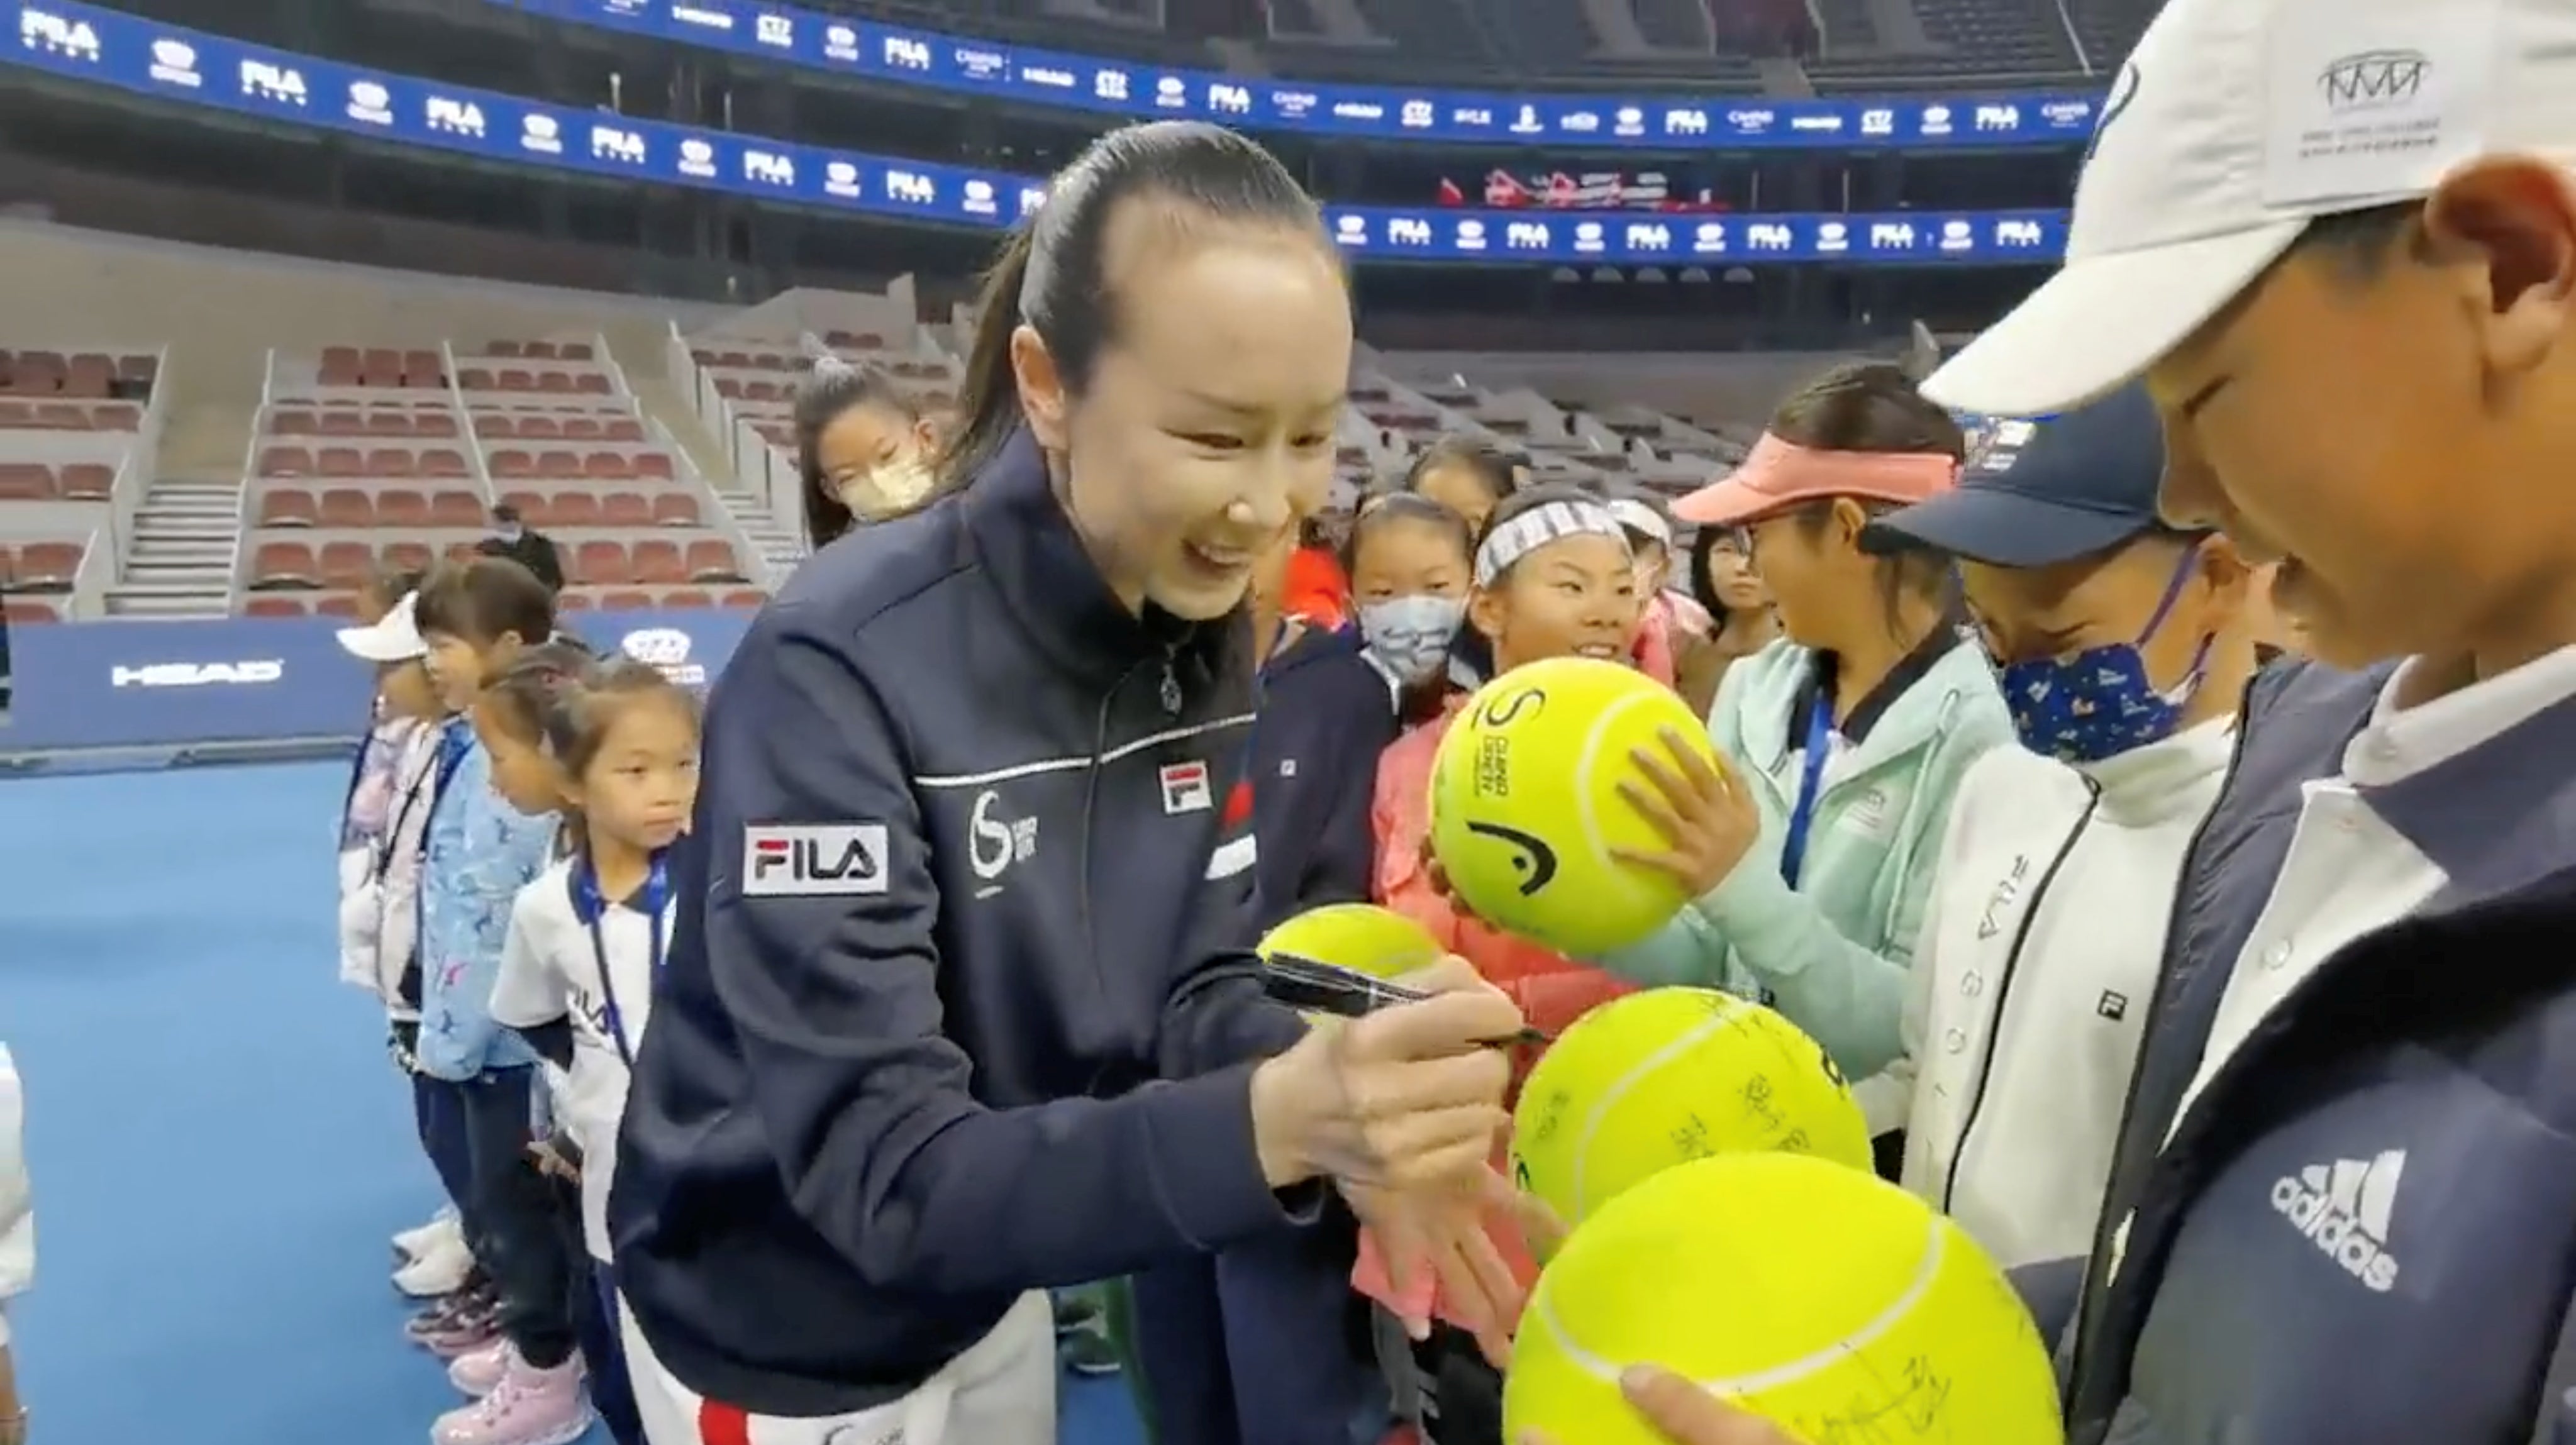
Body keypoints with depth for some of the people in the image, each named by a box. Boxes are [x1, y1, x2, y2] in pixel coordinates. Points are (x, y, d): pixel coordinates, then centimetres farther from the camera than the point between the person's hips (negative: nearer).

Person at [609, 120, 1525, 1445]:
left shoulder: (1209, 637, -10)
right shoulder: (837, 671, -30)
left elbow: (1197, 977, -8)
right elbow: (880, 1170, -32)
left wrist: (1341, 1108, -29)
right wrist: (1273, 1121, -47)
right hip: (782, 1328, -5)